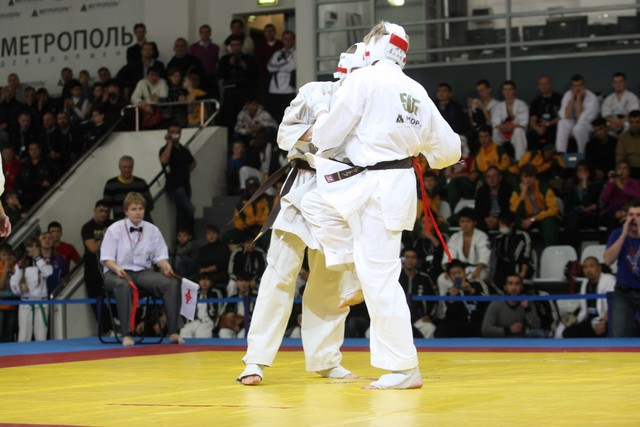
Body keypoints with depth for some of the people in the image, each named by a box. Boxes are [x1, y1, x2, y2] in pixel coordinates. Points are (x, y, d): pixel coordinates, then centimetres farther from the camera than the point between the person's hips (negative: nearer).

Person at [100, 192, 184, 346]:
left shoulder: (152, 230, 8)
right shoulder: (115, 229, -2)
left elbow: (160, 256, 9)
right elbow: (107, 258, -5)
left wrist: (166, 266, -15)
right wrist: (117, 268, -27)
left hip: (143, 272, 4)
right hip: (118, 272, -4)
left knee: (172, 283, -23)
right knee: (123, 285, -42)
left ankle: (173, 332, -21)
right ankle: (126, 334, -40)